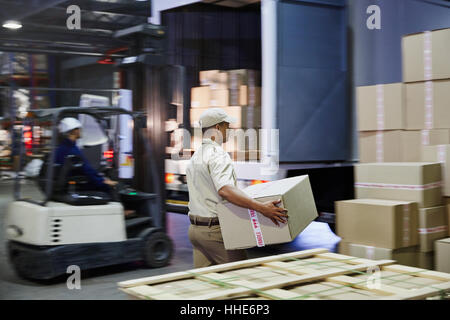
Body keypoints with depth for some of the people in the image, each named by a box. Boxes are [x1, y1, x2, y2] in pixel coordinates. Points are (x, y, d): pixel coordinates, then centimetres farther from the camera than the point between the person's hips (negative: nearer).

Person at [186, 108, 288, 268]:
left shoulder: (194, 157, 16)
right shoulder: (218, 155, -16)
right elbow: (225, 190, -33)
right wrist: (261, 207, -40)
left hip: (195, 229, 9)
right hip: (215, 229, -9)